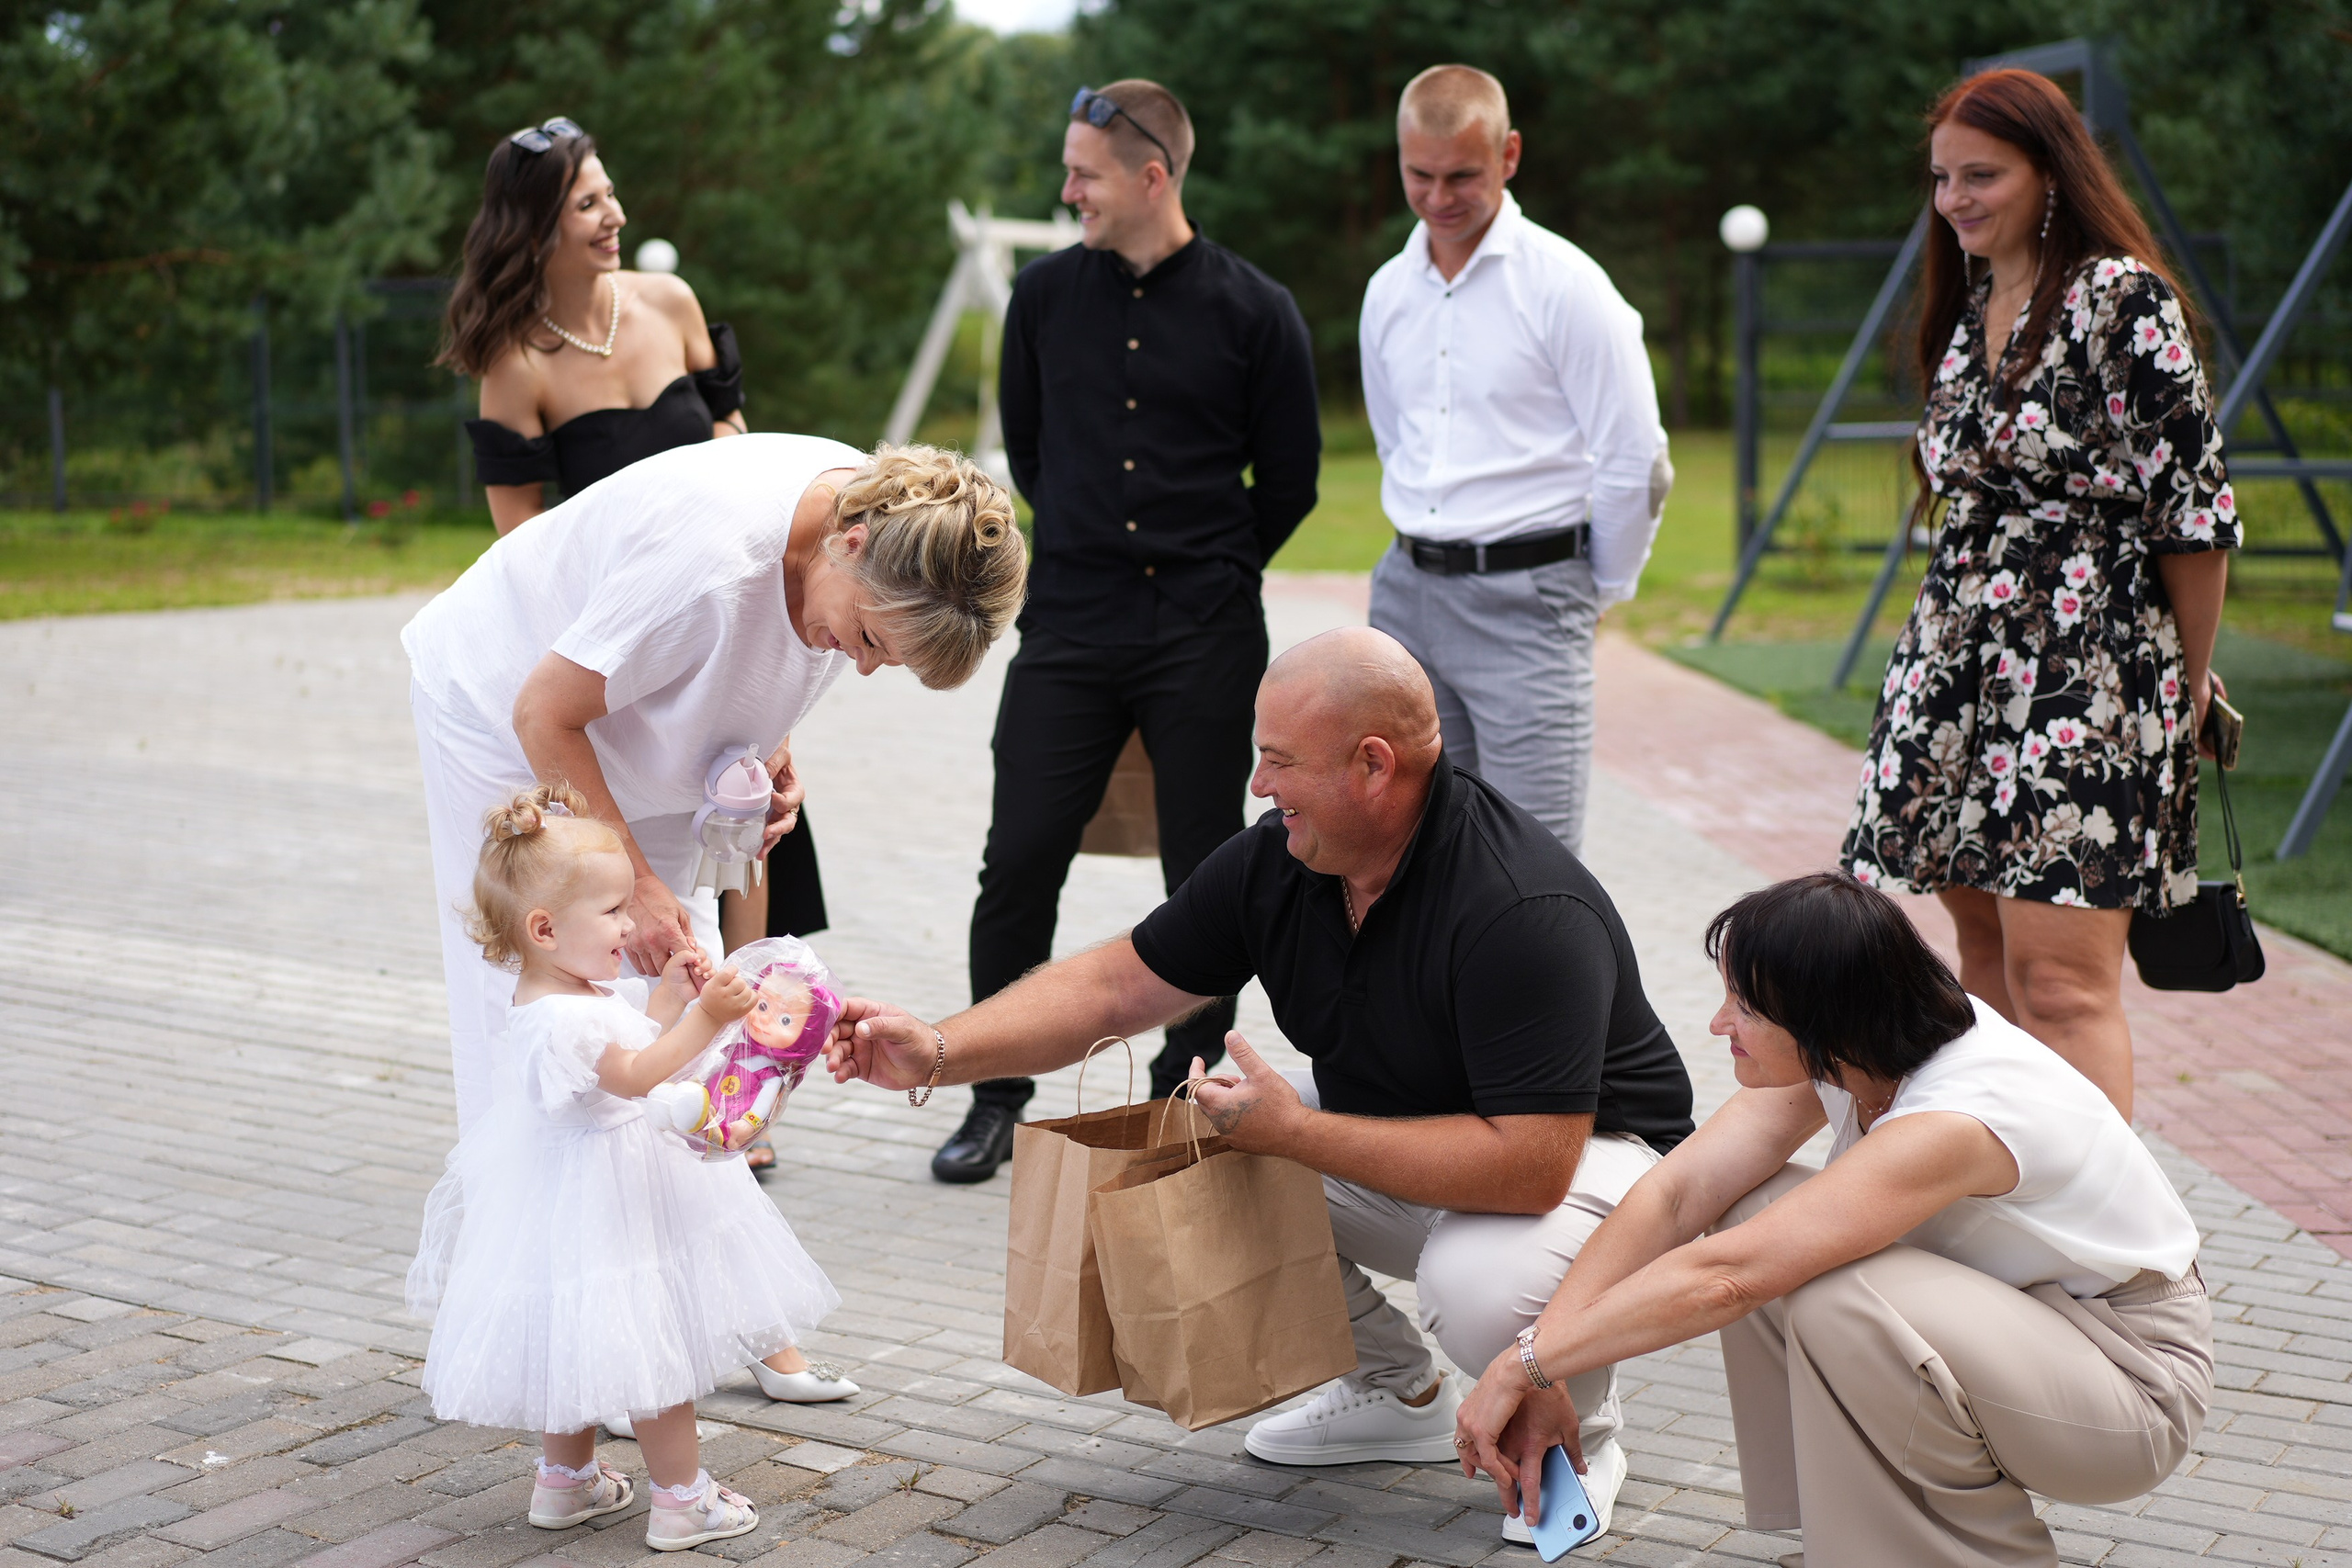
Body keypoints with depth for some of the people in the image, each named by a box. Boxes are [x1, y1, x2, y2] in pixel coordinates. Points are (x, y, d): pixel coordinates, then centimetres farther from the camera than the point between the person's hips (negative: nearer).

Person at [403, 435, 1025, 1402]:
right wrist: (632, 882, -25)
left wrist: (774, 759, -8)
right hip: (496, 710, -7)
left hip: (634, 751, 7)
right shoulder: (706, 559, -40)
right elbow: (544, 713, -28)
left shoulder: (888, 523, -16)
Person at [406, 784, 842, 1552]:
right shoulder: (559, 1017, -28)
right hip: (601, 1196, -11)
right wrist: (705, 1018, -38)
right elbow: (636, 1075, -32)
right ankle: (681, 1500, 11)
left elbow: (631, 1039, 17)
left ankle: (566, 1481, 36)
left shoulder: (588, 991, 3)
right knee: (653, 1345, 0)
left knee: (577, 1346, 22)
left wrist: (669, 995, 3)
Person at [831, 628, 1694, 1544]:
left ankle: (1578, 1422, 1)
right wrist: (939, 1051, -15)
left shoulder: (1525, 912, -33)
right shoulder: (1274, 863, -10)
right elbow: (1116, 986, -1)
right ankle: (1399, 1392, 10)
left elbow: (1529, 1166, -37)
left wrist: (1296, 1133, -32)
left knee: (1480, 1287, -38)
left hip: (1592, 1150, -7)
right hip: (1393, 1141, 7)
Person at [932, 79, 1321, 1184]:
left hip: (1205, 638, -2)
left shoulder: (1254, 313, -3)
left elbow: (1289, 482, 5)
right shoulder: (1046, 295, 5)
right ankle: (997, 1099, 14)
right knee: (1019, 863, -1)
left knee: (1205, 879, 6)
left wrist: (1210, 574, 11)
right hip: (1069, 633, 2)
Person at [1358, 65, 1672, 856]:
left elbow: (1636, 463, -7)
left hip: (1525, 600, -6)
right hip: (1407, 591, 6)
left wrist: (1599, 590, 1)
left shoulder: (1565, 284, -9)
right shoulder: (1388, 290, 10)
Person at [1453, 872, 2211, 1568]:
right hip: (2014, 1309, 8)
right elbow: (1678, 1192, -12)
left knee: (1834, 1303, -32)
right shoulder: (1851, 1051, -10)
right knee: (1754, 1214, -9)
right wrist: (1542, 1379, -18)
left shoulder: (1952, 1123, -33)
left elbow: (1722, 1277, -35)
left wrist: (1526, 1363, -27)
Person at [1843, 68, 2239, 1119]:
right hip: (1960, 655, 8)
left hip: (2088, 673, -8)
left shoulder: (2124, 299, -9)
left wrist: (2191, 678, -3)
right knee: (1984, 945, 11)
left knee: (2059, 979, -12)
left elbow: (2193, 507, -9)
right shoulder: (1968, 302, 15)